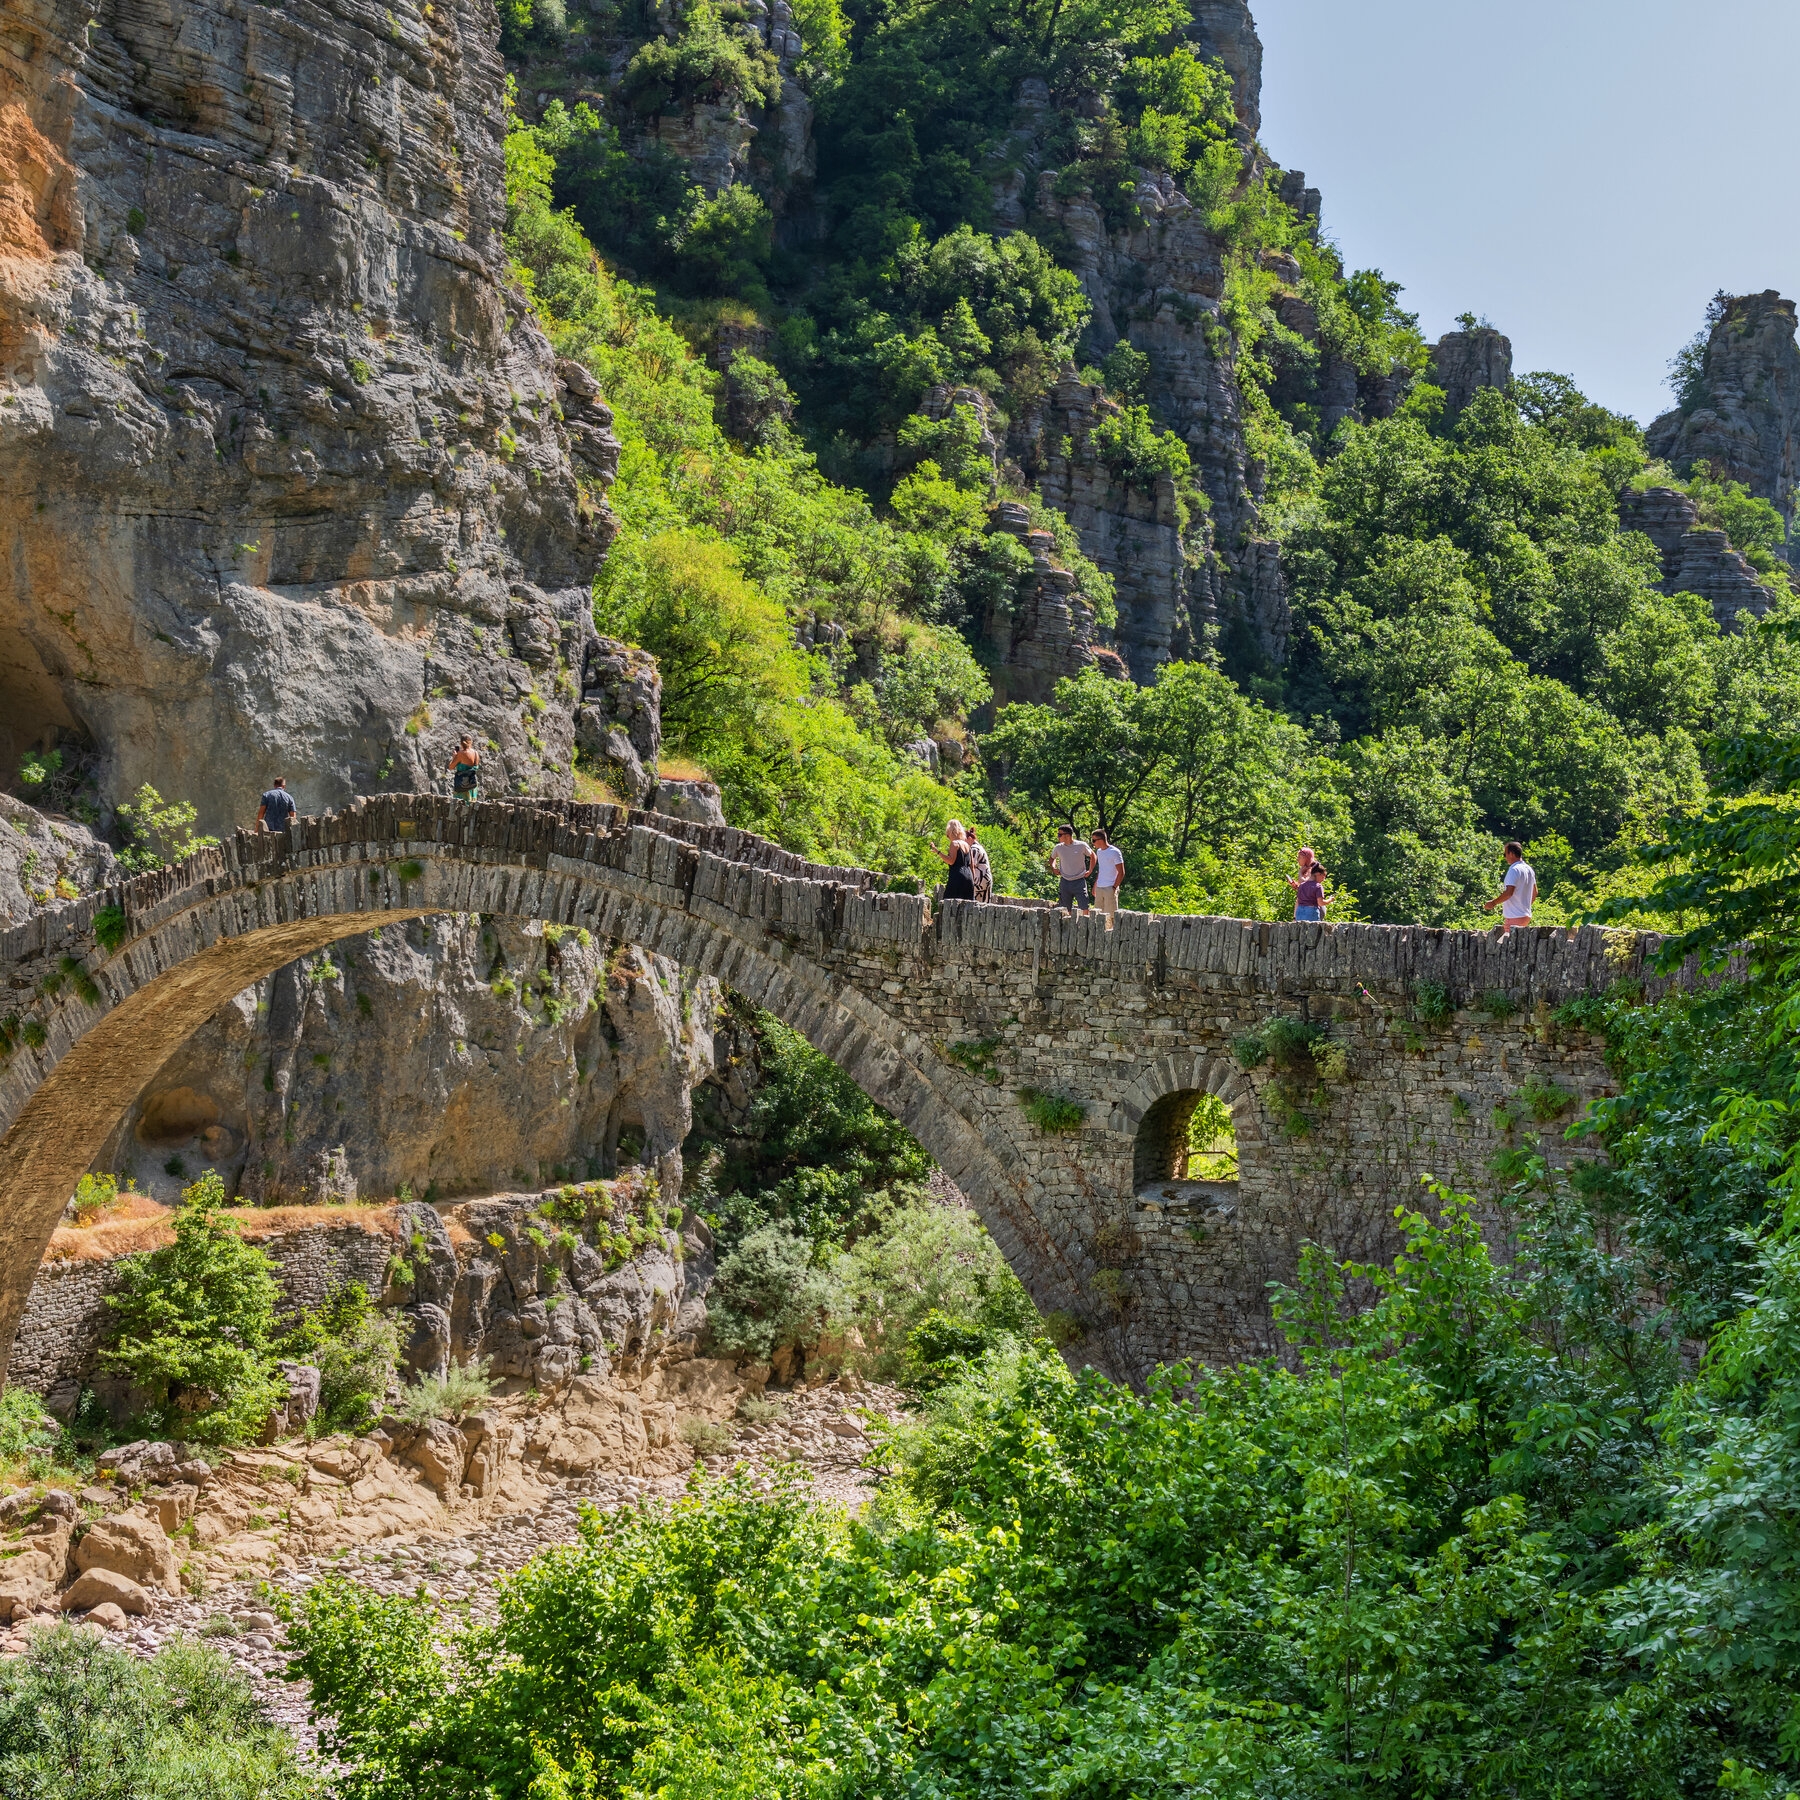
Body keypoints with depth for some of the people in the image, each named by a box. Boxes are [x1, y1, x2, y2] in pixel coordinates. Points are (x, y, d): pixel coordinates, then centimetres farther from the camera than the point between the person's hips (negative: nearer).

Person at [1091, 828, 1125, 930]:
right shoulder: (1099, 852, 14)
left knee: (1110, 915, -6)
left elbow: (1121, 872, -10)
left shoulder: (1114, 852, -10)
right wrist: (1095, 885, 18)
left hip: (1110, 888, -7)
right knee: (1098, 914, 7)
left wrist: (1114, 887, -14)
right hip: (1099, 888, 8)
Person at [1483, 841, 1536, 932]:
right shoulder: (1529, 870, 13)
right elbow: (1534, 892, 21)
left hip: (1515, 917, -10)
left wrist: (1493, 903, -14)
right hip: (1526, 916, 10)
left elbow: (1508, 892, -24)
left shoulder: (1514, 870, -16)